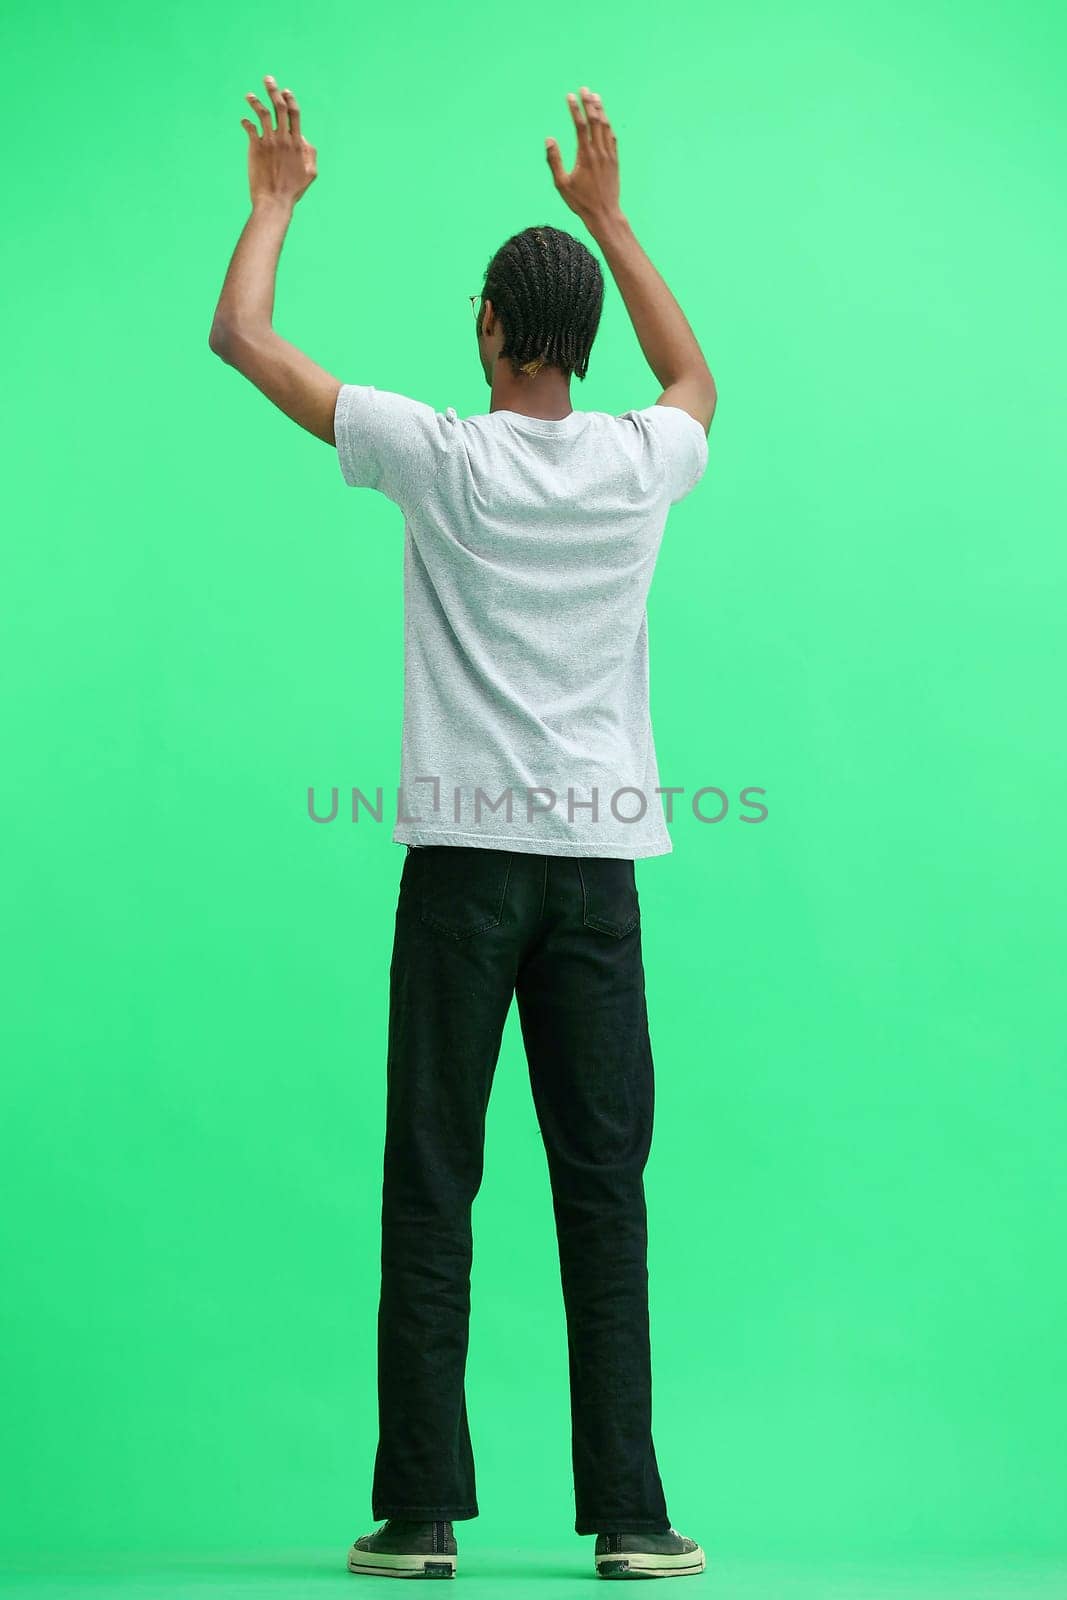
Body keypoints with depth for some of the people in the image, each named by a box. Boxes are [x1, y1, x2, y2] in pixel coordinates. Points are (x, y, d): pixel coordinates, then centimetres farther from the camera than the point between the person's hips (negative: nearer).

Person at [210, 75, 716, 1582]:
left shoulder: (441, 455, -5)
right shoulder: (643, 461, 4)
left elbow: (241, 334, 4)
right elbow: (697, 375, 30)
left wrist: (277, 198, 21)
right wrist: (609, 215, 34)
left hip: (466, 855, -2)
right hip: (600, 856, 2)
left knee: (433, 1188, 3)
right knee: (605, 1187, 5)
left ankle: (421, 1510, 6)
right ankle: (628, 1513, 7)